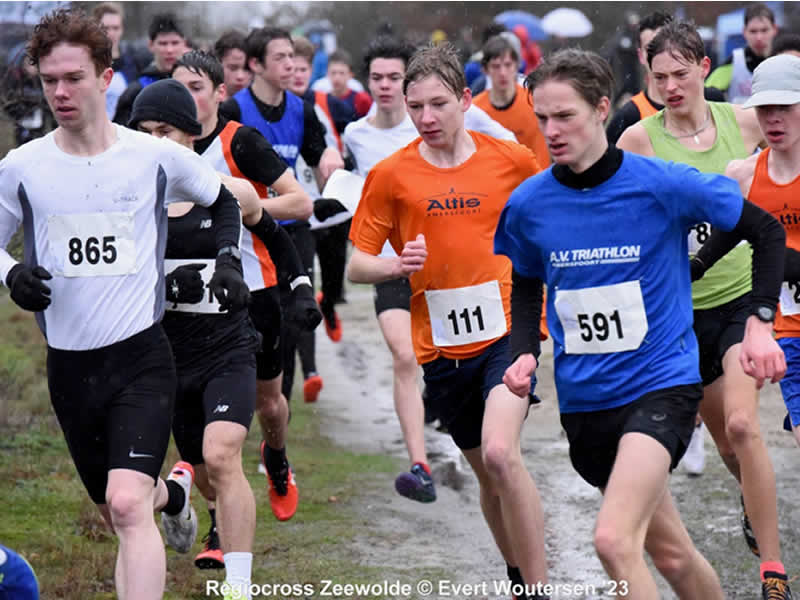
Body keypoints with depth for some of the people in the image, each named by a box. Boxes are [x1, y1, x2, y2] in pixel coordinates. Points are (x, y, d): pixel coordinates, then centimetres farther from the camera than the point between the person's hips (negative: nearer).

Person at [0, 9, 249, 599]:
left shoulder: (158, 157, -2)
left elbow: (223, 199, 18)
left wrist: (228, 259, 4)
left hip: (142, 356, -3)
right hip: (69, 365, 3)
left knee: (128, 505, -21)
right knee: (117, 512, 17)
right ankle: (173, 492, 51)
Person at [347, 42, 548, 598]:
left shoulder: (512, 160, -3)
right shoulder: (391, 175, -3)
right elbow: (356, 265, 0)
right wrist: (396, 265, -20)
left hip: (506, 331, -2)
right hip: (441, 346, 2)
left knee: (500, 453, -24)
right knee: (487, 471, 13)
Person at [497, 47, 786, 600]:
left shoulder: (663, 185, -12)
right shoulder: (528, 204, -2)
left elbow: (766, 231, 0)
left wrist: (760, 322, -10)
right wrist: (525, 352, 0)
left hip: (661, 384, -5)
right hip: (583, 402, 5)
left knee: (614, 539, -25)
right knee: (669, 551, 15)